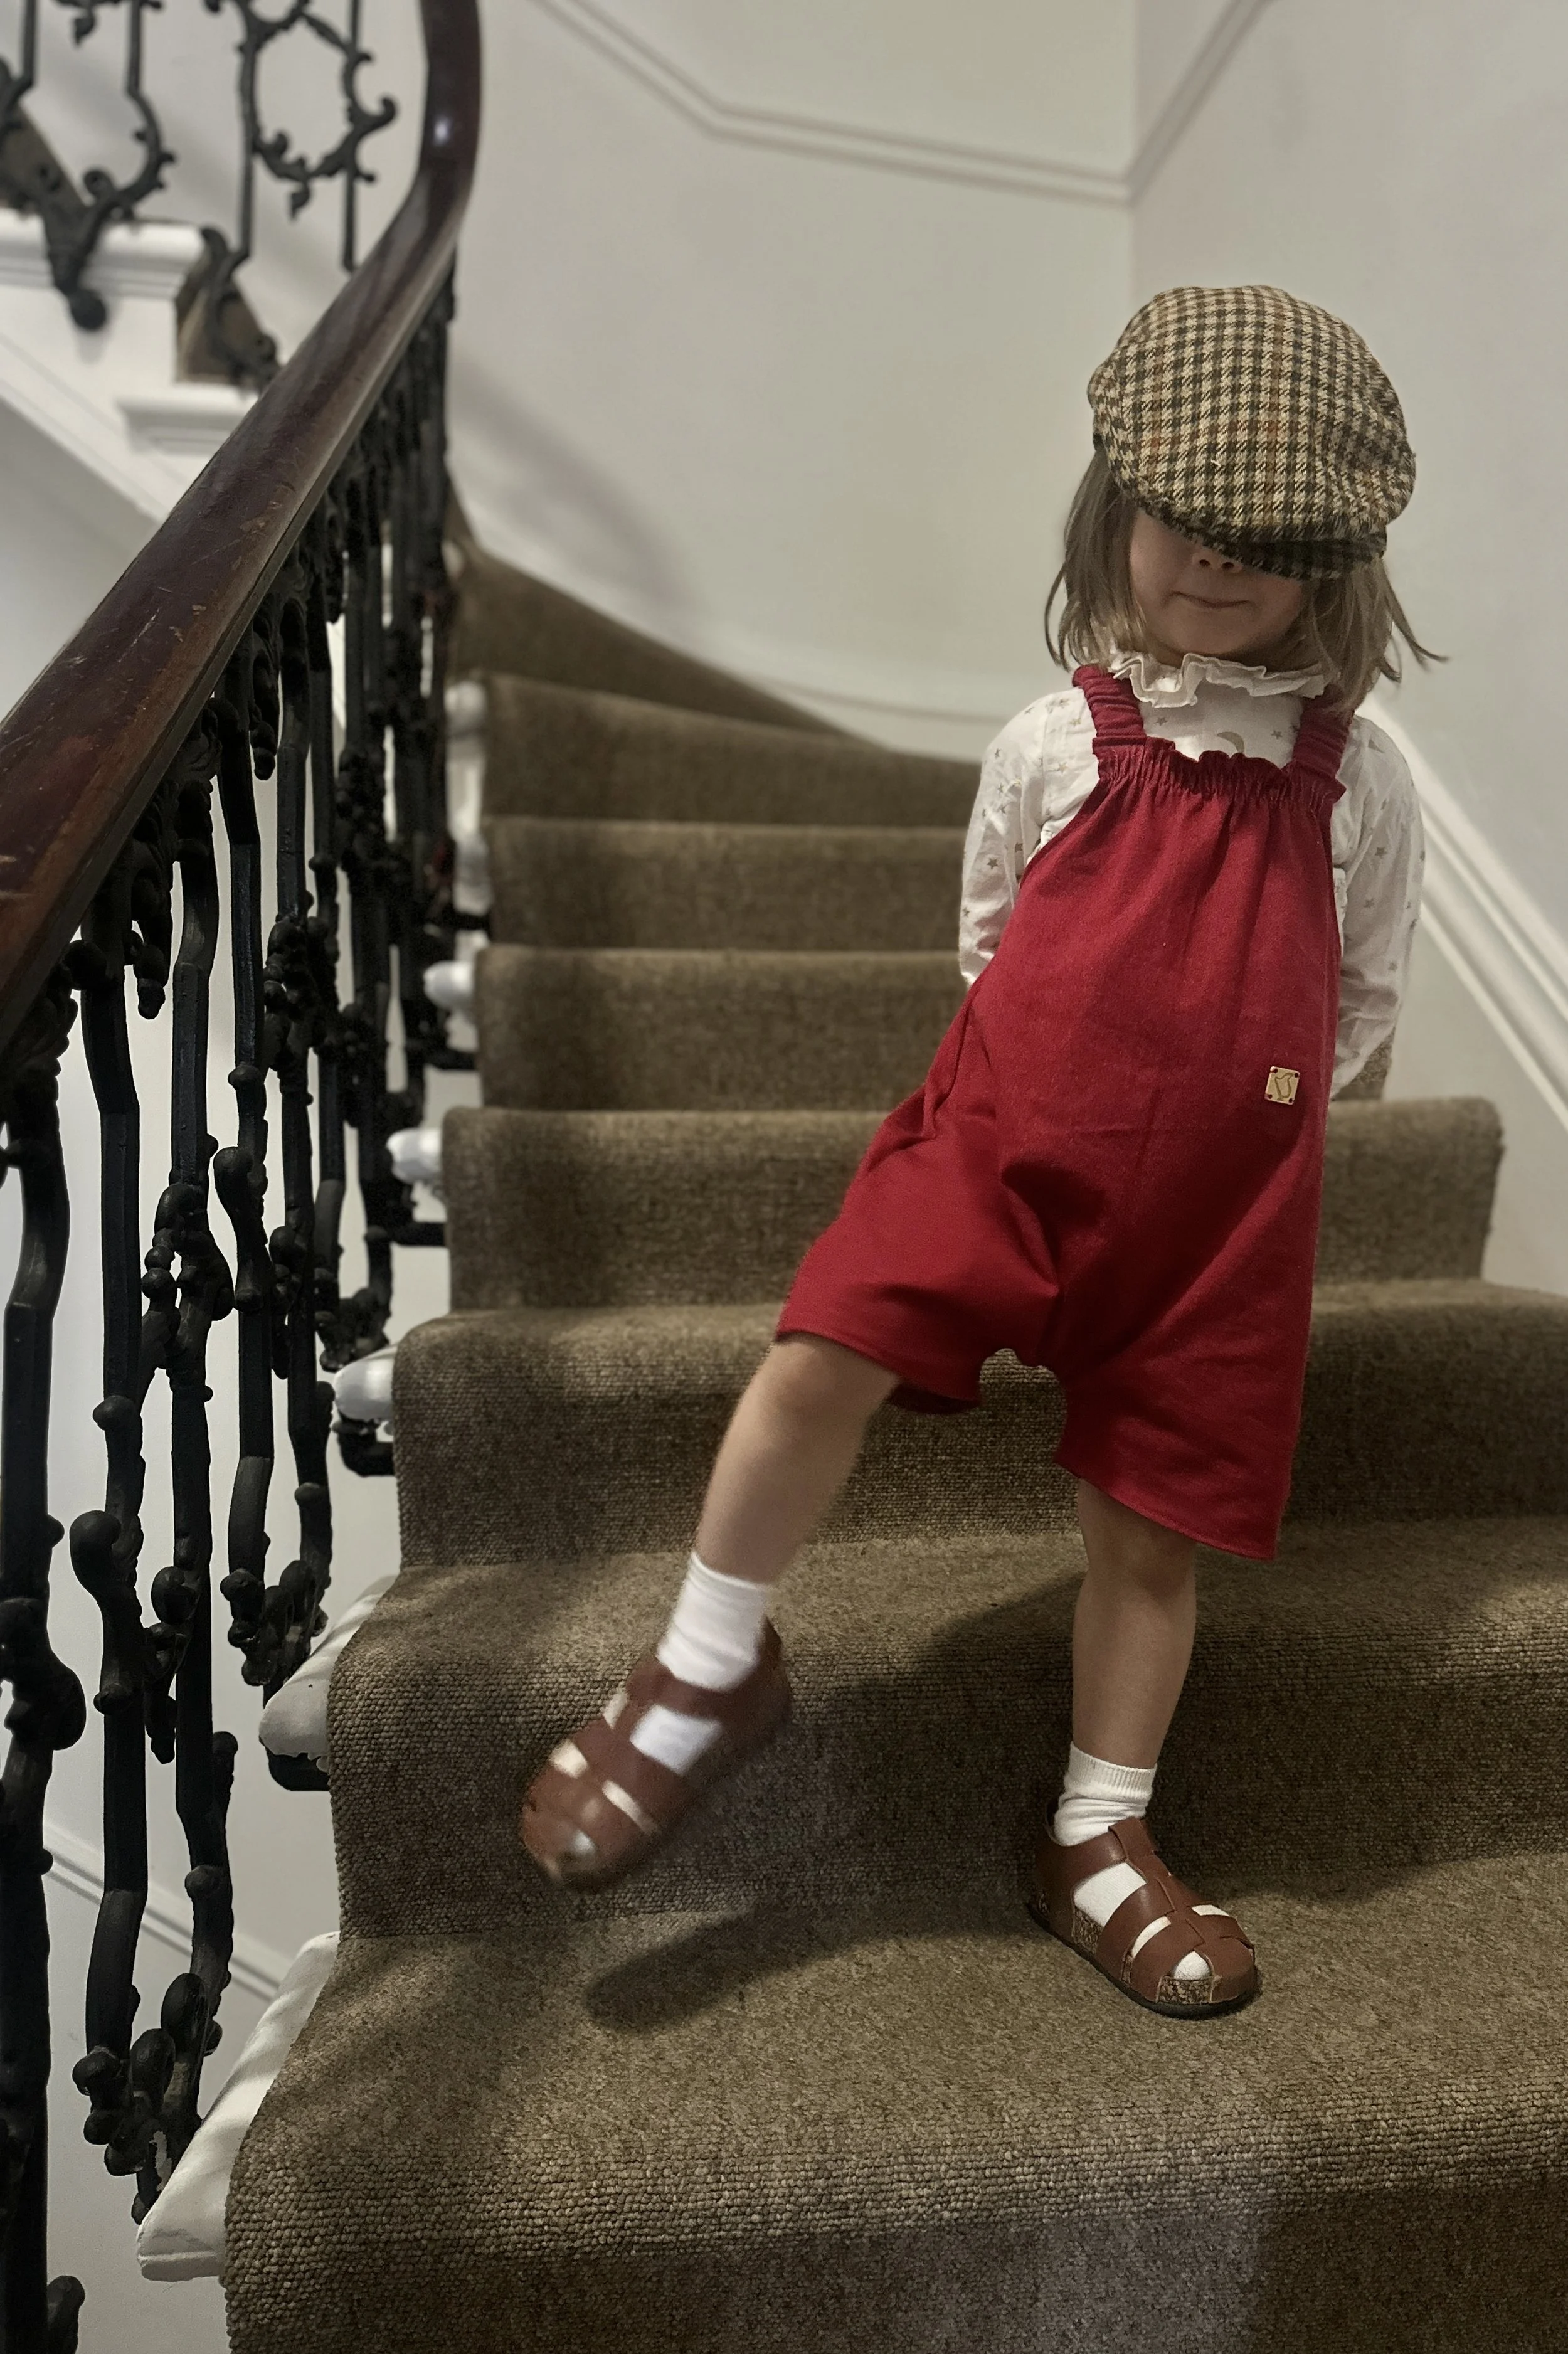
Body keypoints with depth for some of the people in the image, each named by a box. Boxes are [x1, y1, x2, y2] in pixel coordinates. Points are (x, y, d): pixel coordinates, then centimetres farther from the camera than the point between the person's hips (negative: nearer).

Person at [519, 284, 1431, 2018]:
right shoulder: (1052, 745, 4)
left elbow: (1365, 996, 15)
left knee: (1154, 1521, 6)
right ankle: (708, 1672, 2)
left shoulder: (1358, 783, 6)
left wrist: (1241, 1094, 4)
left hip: (1226, 1200, 1)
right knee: (825, 1354, -22)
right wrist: (1093, 1073, 10)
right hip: (1008, 1134, -1)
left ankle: (1099, 1846, 26)